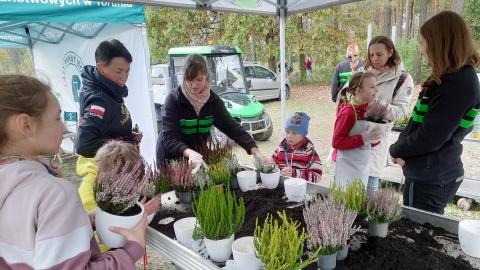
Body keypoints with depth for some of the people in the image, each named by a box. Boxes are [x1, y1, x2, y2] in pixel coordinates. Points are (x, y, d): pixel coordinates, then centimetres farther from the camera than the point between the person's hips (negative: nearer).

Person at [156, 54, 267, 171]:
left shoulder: (213, 100, -10)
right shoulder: (173, 99, -21)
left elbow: (232, 127, -14)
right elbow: (170, 138, -28)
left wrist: (255, 150, -28)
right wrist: (190, 153, -47)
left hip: (199, 156, 4)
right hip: (171, 160, -3)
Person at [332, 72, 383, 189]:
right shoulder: (348, 112, -18)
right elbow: (336, 142, -21)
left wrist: (375, 139, -7)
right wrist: (363, 138, -24)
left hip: (363, 167, 8)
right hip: (347, 167, -7)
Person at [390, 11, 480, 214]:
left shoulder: (458, 84, -20)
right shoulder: (454, 78, 10)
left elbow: (429, 138, -24)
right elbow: (418, 124, 12)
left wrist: (395, 151, -7)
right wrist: (402, 149, -4)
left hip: (430, 178, -9)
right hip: (430, 174, 9)